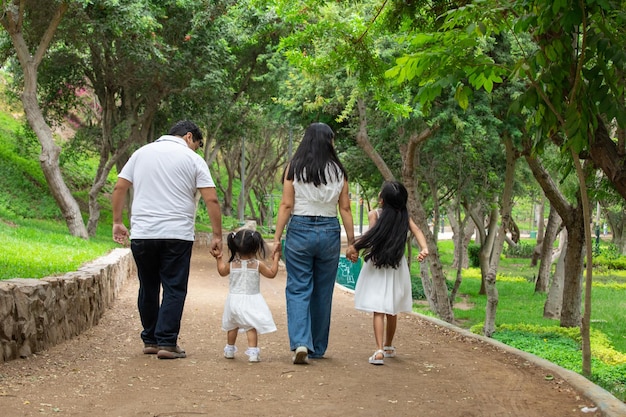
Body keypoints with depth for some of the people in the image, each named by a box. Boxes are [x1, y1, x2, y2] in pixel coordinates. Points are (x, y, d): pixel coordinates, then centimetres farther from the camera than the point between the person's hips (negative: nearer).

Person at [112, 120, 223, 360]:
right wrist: (217, 236, -1)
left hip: (142, 233, 4)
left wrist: (117, 222, 18)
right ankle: (166, 343, -5)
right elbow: (211, 200, -4)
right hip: (177, 235, -4)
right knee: (174, 290, 0)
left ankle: (150, 340, 20)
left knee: (148, 288, 14)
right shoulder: (193, 160, 2)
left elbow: (119, 188, 12)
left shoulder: (141, 153, 14)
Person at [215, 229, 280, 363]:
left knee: (232, 326, 19)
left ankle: (229, 350, 34)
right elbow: (272, 273, 0)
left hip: (234, 300, 3)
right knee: (252, 327, -3)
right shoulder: (257, 265, -12)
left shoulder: (232, 265, -4)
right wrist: (275, 259, 12)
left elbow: (222, 271, 16)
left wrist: (219, 259, 30)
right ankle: (252, 352, -13)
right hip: (251, 301, -3)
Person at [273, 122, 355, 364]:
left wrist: (277, 237, -1)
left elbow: (286, 205, -5)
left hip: (299, 230, -2)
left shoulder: (294, 168, -2)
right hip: (329, 232, 2)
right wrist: (351, 242, 8)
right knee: (323, 292, 11)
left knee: (298, 290, 1)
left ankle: (300, 343, -16)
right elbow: (345, 209, 2)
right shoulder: (338, 172, 2)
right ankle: (317, 348, 19)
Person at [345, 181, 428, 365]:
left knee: (378, 311, -7)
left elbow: (372, 235, -21)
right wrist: (424, 248, -23)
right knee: (392, 311, 17)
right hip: (396, 267, 4)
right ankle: (389, 347, 34)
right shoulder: (403, 215, 3)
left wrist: (353, 247, -17)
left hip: (376, 266, -4)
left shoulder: (374, 214, -7)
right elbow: (416, 230, -12)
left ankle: (379, 351, -20)